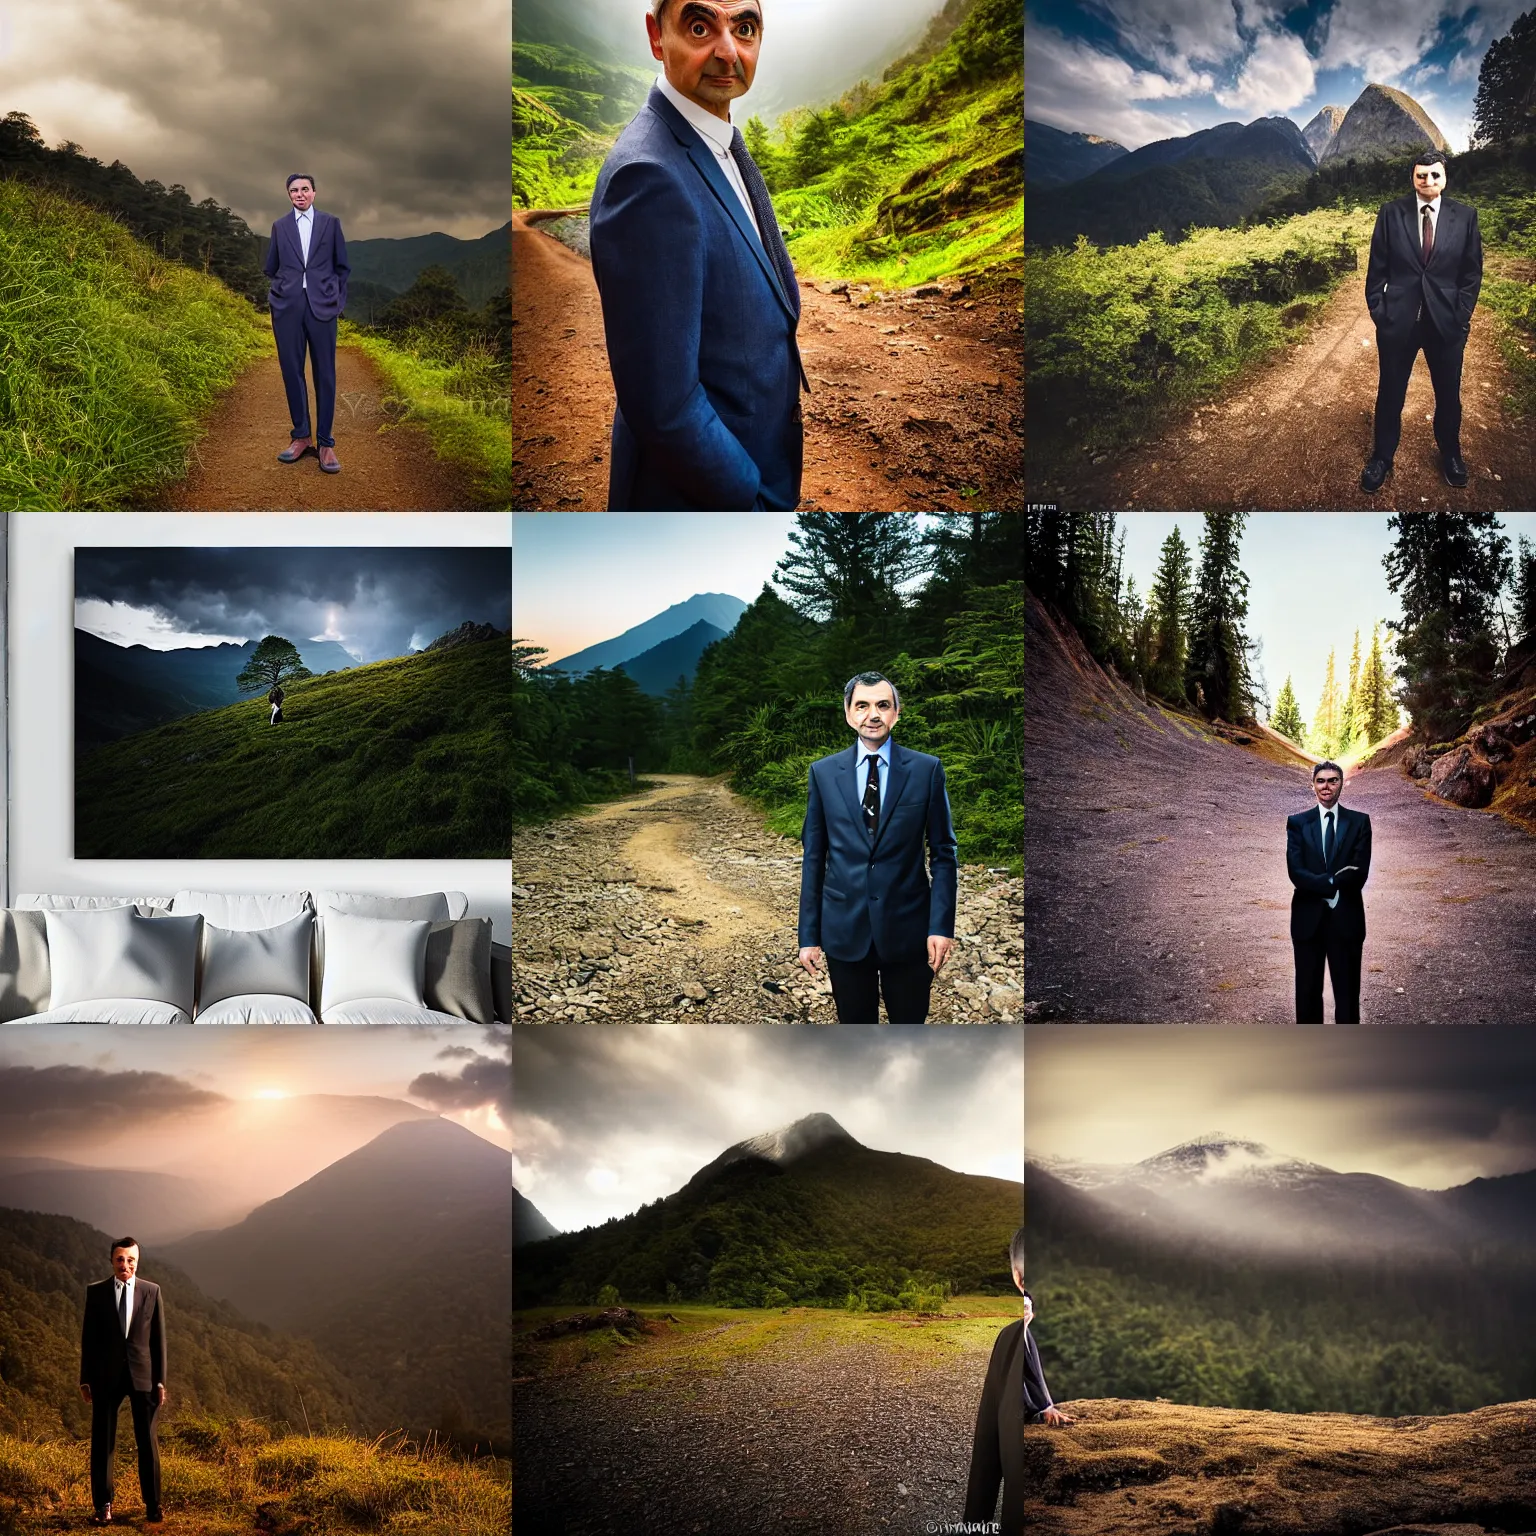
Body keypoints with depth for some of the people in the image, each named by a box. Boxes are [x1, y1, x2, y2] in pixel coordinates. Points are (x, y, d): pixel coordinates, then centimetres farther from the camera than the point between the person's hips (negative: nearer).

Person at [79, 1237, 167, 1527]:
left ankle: (152, 1505, 11)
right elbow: (88, 1338, 4)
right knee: (103, 1441, 3)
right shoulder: (96, 1292, 2)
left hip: (142, 1374, 0)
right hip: (106, 1375, 0)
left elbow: (158, 1338, 4)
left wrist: (160, 1380, 0)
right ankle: (103, 1505, 12)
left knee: (148, 1441, 3)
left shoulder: (152, 1291, 3)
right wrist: (85, 1379, 1)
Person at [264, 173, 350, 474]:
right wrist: (284, 290, 14)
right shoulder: (280, 226, 11)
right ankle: (300, 436, 10)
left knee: (325, 374, -2)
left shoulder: (331, 223, 9)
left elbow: (342, 266, 12)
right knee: (292, 371, 2)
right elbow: (271, 268, 19)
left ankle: (326, 442, 0)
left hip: (321, 305, -1)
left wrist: (337, 298, 6)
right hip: (287, 306, 1)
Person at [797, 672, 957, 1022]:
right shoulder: (823, 773, 2)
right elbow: (813, 857, 5)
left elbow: (943, 853, 0)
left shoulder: (927, 769, -1)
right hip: (844, 929, 1)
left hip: (907, 928, -1)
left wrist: (941, 926, -8)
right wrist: (808, 934, 2)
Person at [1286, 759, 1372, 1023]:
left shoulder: (1359, 822, 4)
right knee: (1308, 991, 6)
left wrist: (1321, 884, -14)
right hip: (1308, 918, 1)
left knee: (1347, 991, 2)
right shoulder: (1297, 822, 5)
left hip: (1346, 919, -1)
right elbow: (1296, 872, -7)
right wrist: (1333, 883, -18)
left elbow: (1359, 873, -7)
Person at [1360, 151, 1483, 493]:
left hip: (1447, 321, 1)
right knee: (1390, 394, 9)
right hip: (1398, 320, -1)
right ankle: (1382, 457, 24)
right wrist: (1378, 311, -5)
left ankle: (1450, 453, 34)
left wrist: (1462, 315, -4)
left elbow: (1472, 271, 2)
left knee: (1448, 393, 14)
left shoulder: (1465, 217, -1)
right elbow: (1377, 268, 0)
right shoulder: (1391, 213, -3)